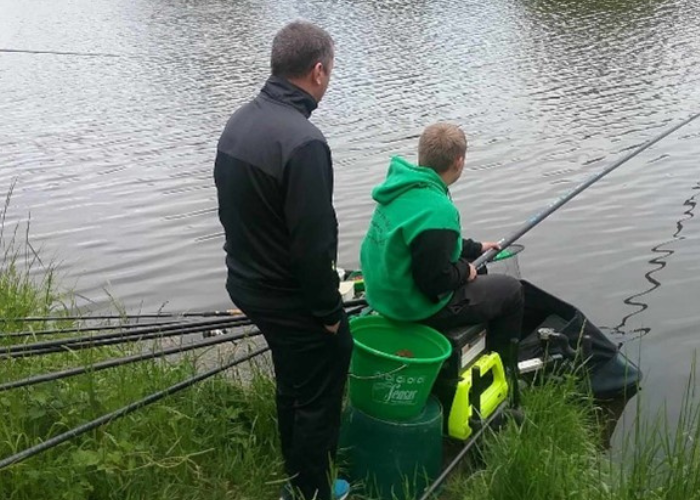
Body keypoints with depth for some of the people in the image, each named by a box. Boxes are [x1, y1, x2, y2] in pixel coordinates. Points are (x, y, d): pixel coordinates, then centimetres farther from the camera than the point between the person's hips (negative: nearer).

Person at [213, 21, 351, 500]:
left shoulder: (240, 120, 2)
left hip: (249, 283, 9)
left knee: (292, 386, 26)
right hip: (293, 299, -9)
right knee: (318, 401, 10)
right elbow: (313, 243, -26)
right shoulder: (303, 140, -27)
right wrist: (329, 311, -13)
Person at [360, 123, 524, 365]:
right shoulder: (437, 211, -30)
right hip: (418, 309, -9)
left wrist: (475, 248, 19)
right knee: (511, 291, 7)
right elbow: (436, 281, -28)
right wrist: (464, 269, -8)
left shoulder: (402, 187, 0)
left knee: (477, 279, 30)